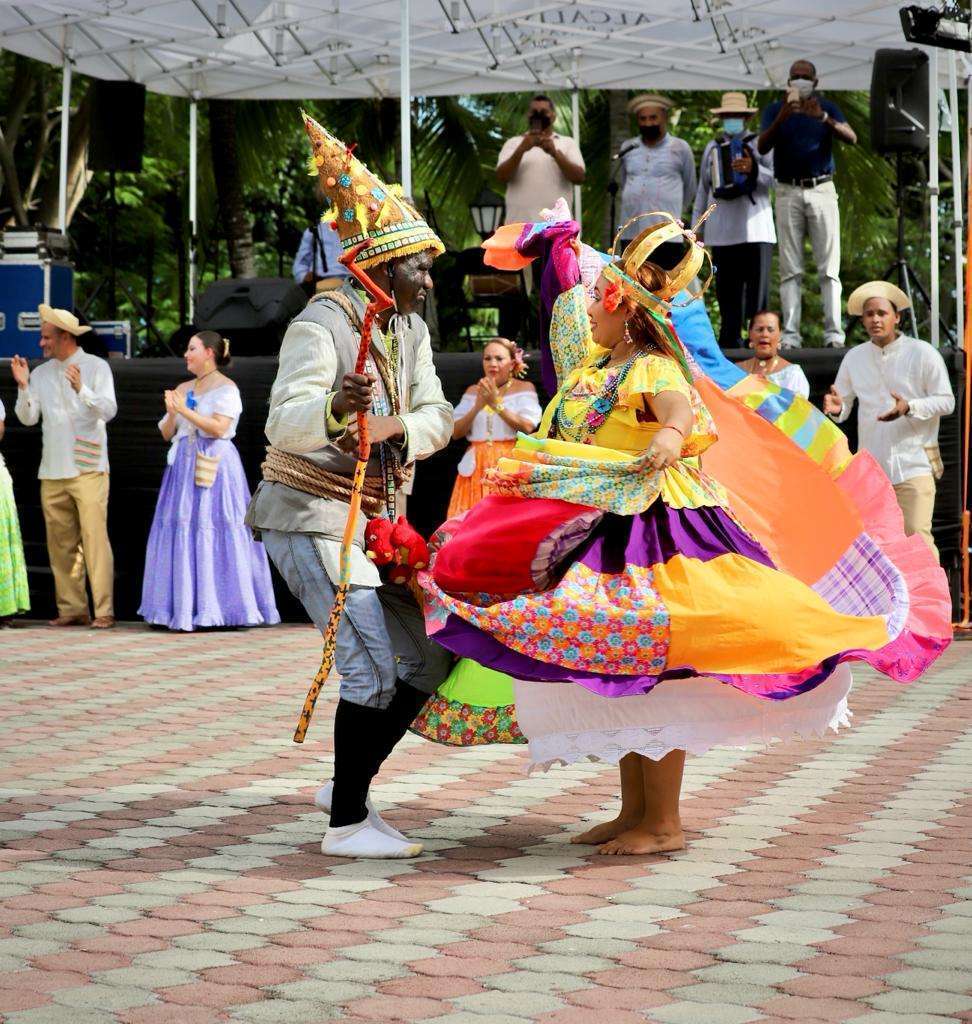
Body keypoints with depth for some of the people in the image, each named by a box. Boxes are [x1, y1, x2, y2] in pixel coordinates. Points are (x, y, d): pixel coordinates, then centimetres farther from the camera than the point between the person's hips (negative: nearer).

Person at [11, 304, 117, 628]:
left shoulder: (96, 367, 1)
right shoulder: (41, 373, 12)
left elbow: (109, 410, -11)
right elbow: (28, 417, 7)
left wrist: (81, 389, -25)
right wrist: (23, 386, -8)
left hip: (87, 468, -5)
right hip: (53, 471, 5)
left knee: (94, 538, -9)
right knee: (61, 543, 4)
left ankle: (103, 611, -10)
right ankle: (72, 609, 9)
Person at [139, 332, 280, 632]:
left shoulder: (226, 389, -3)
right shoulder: (183, 389, 17)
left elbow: (218, 428, -16)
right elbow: (166, 434, 15)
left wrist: (185, 411, -15)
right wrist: (172, 414, -5)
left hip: (215, 468, -7)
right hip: (184, 468, 7)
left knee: (214, 533, -8)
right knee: (181, 533, 3)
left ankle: (220, 607, -3)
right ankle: (185, 607, 6)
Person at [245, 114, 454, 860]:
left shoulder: (410, 330, 9)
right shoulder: (323, 324, -17)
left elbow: (436, 417, 1)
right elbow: (284, 424, -28)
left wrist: (388, 429, -22)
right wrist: (337, 411, -50)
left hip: (375, 517, 8)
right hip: (311, 517, -8)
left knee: (427, 663, 8)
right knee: (374, 670, -14)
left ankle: (349, 786, 22)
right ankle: (348, 824, -3)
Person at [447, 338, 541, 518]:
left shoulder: (524, 388, 5)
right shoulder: (473, 391, 15)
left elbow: (527, 427, -10)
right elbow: (455, 433, 6)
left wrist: (496, 404, -13)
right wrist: (477, 407, -8)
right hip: (477, 467, 3)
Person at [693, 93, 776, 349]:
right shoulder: (712, 148, 17)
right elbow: (703, 188, 20)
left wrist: (753, 170, -19)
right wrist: (696, 226, 17)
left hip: (755, 229, -3)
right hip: (722, 230, 3)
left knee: (757, 286, -8)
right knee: (726, 288, 1)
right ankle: (730, 340, 5)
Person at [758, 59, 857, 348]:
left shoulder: (826, 107, 10)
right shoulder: (775, 109, 9)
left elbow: (851, 138, -5)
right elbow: (762, 146, -5)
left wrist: (823, 118, -21)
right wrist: (781, 118, -21)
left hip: (822, 191, 0)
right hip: (788, 192, 0)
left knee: (829, 267, -4)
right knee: (790, 269, -3)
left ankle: (833, 332, -6)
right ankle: (790, 333, -4)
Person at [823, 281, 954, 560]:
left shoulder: (922, 353, -2)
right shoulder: (854, 358, 10)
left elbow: (946, 402, -3)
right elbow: (844, 406, 12)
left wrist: (909, 408, -21)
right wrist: (836, 408, -13)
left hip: (914, 464, -4)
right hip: (870, 465, 5)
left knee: (917, 537, -12)